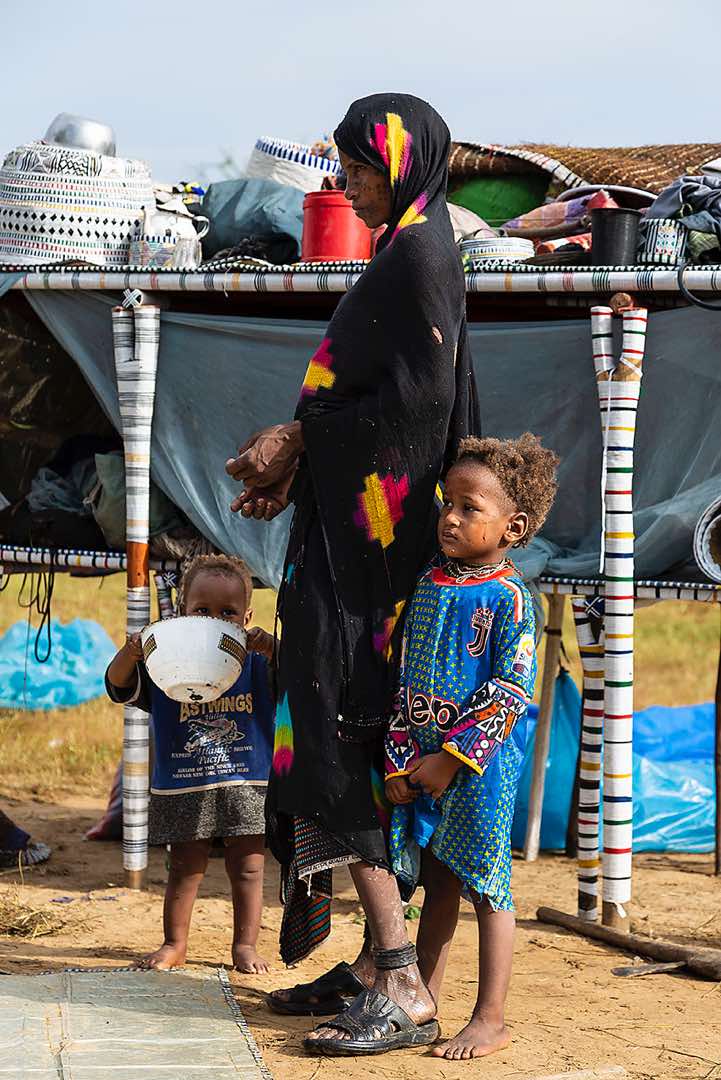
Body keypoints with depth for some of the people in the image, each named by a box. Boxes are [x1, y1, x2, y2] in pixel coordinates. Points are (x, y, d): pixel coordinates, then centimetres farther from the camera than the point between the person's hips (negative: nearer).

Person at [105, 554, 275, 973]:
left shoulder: (256, 663, -2)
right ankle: (175, 943, 22)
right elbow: (119, 685, -8)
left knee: (247, 869, 8)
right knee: (185, 870, 10)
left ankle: (245, 944, 20)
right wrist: (130, 653, -29)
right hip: (183, 789, 0)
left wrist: (272, 648, -32)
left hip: (247, 785, 0)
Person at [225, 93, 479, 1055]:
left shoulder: (419, 253, -11)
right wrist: (298, 468, 10)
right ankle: (378, 963, 12)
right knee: (353, 740, 9)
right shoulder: (410, 252, 19)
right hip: (357, 527, 10)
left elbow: (418, 398, -20)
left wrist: (301, 436, -11)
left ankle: (405, 990, -16)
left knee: (335, 737, -13)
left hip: (374, 538, -10)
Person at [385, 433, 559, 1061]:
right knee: (436, 884, 13)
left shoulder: (509, 598, -10)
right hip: (422, 765, 6)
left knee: (486, 886, -1)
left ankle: (490, 1020, 4)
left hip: (481, 765, -6)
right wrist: (402, 759, 2)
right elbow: (403, 674, 11)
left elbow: (509, 691, -14)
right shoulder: (427, 587, 9)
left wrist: (451, 758, -16)